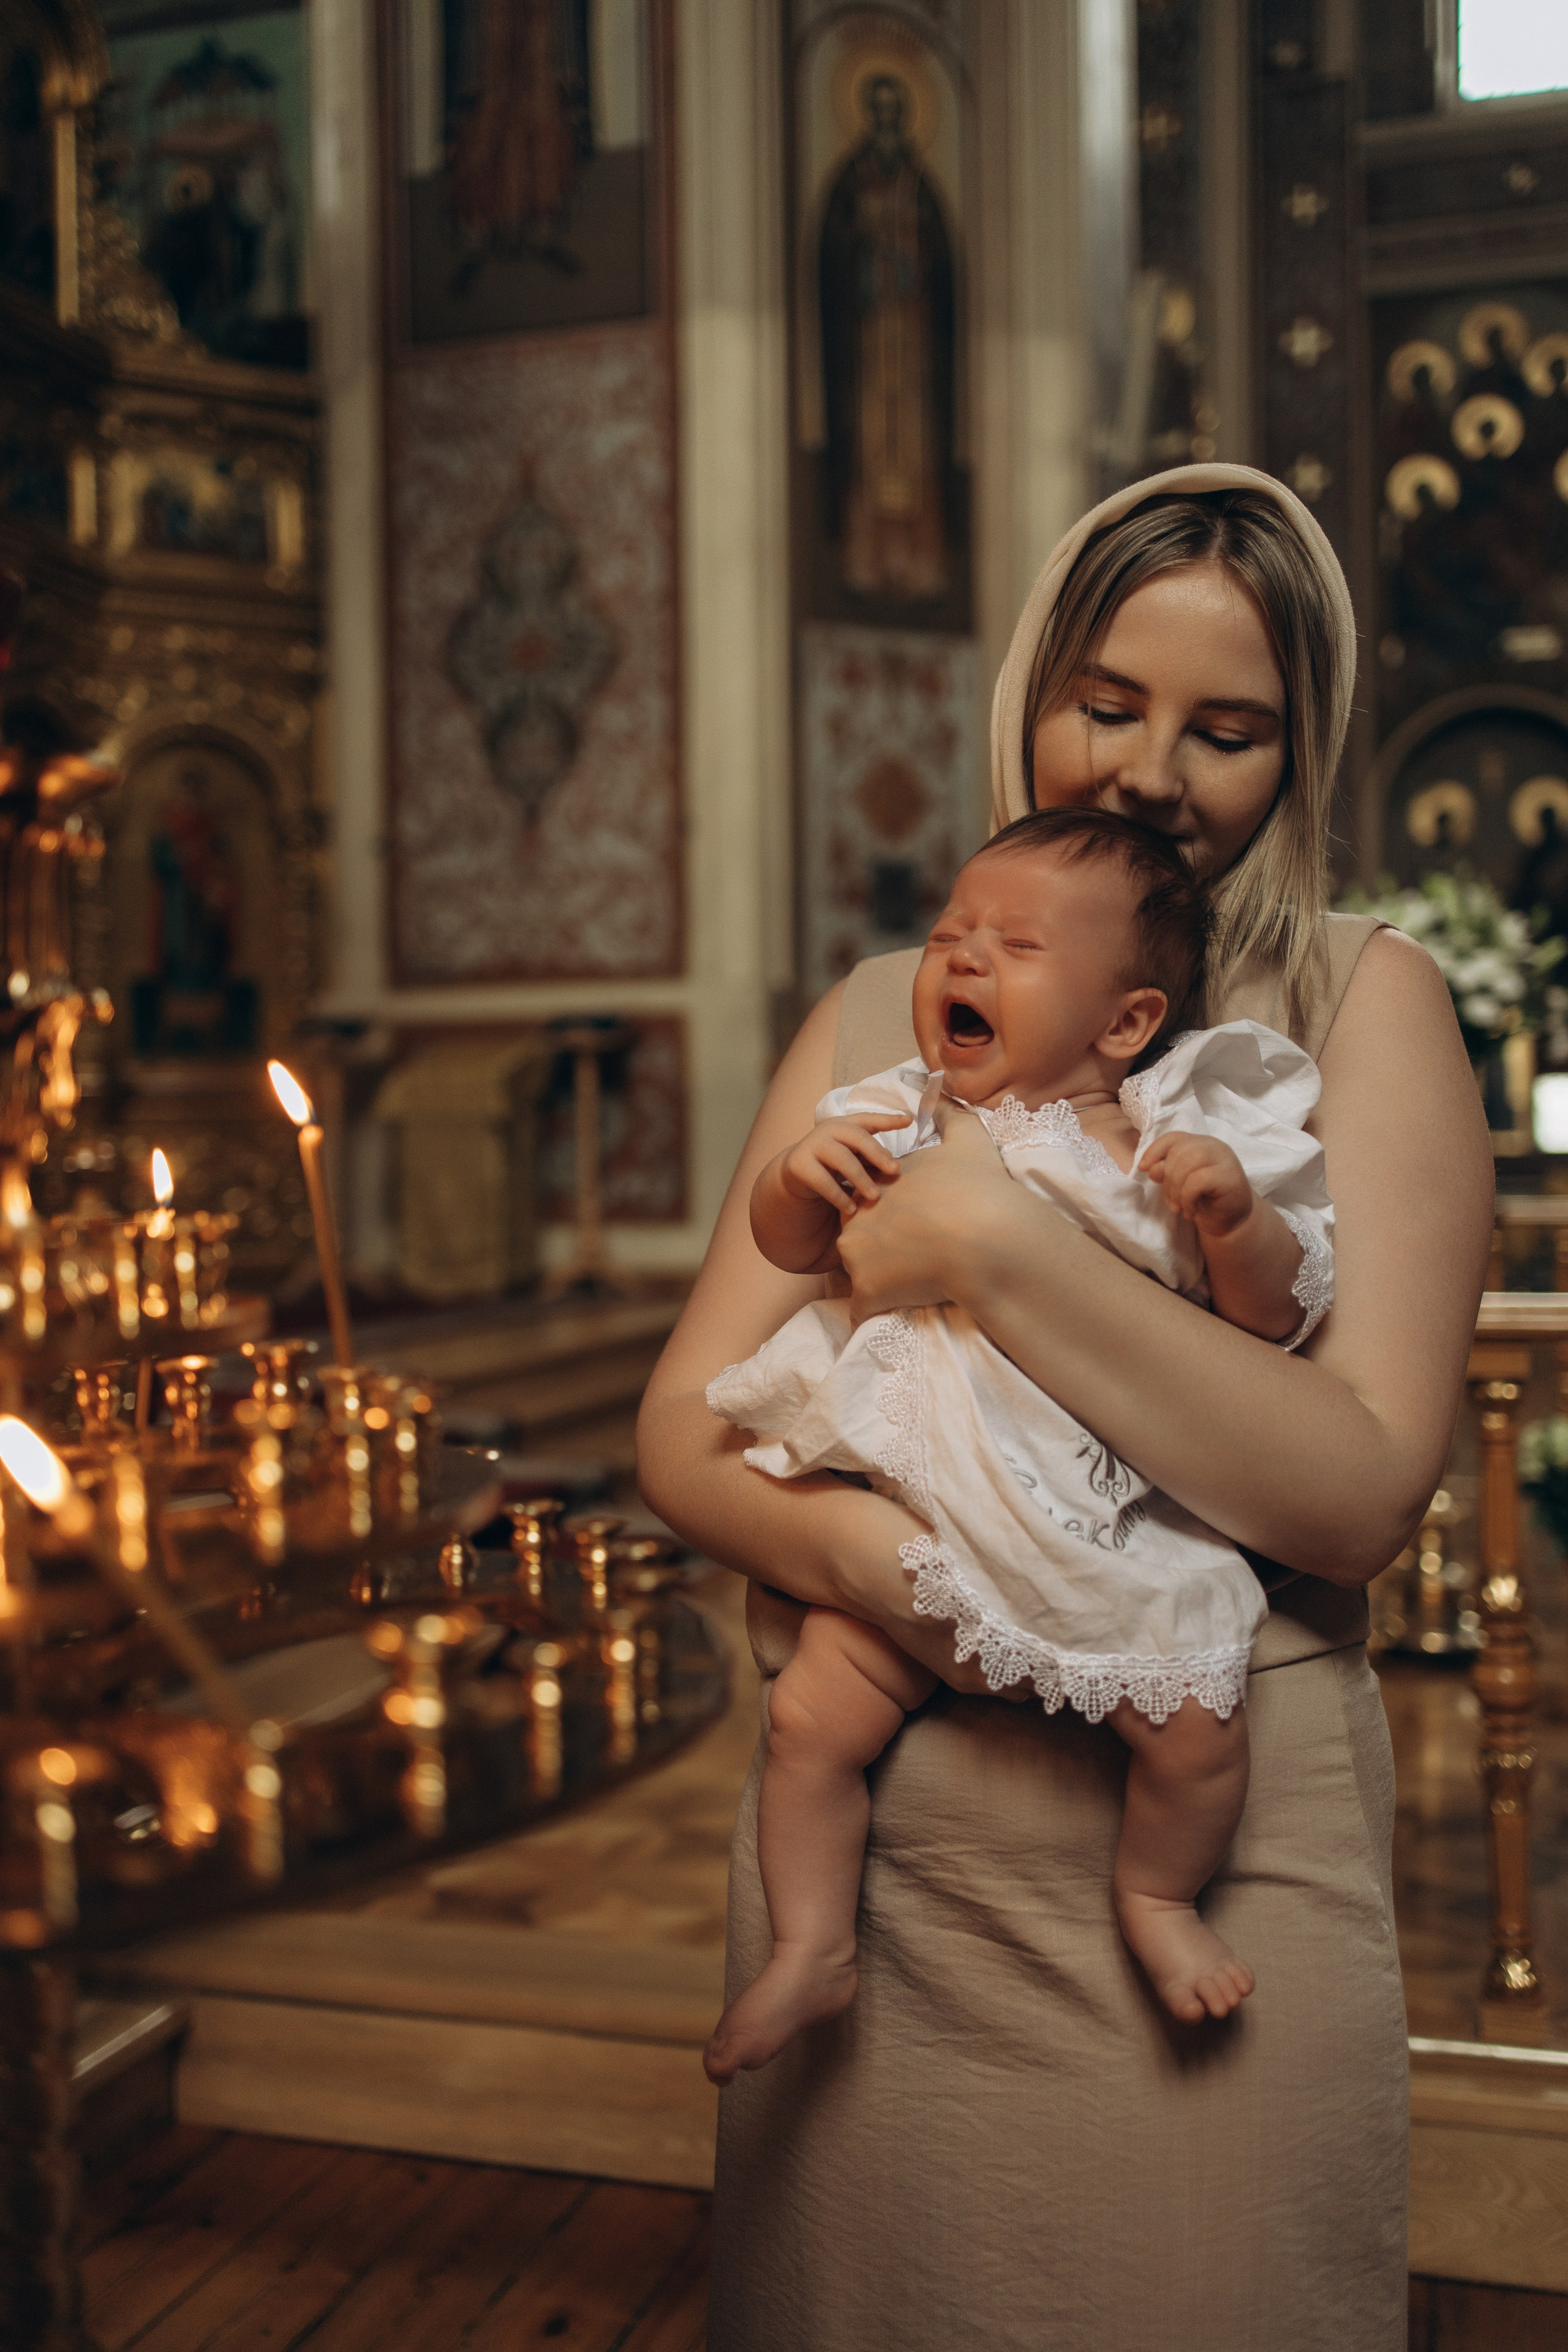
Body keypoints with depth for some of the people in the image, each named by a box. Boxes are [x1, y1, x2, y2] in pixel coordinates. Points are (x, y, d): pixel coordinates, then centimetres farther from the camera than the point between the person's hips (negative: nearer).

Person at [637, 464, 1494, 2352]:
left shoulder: (1359, 1005, -2)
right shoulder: (884, 1014, 8)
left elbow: (1360, 1495, -14)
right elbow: (688, 1424, 3)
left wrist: (989, 1240, -19)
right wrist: (886, 1561, -18)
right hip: (870, 1838, 3)